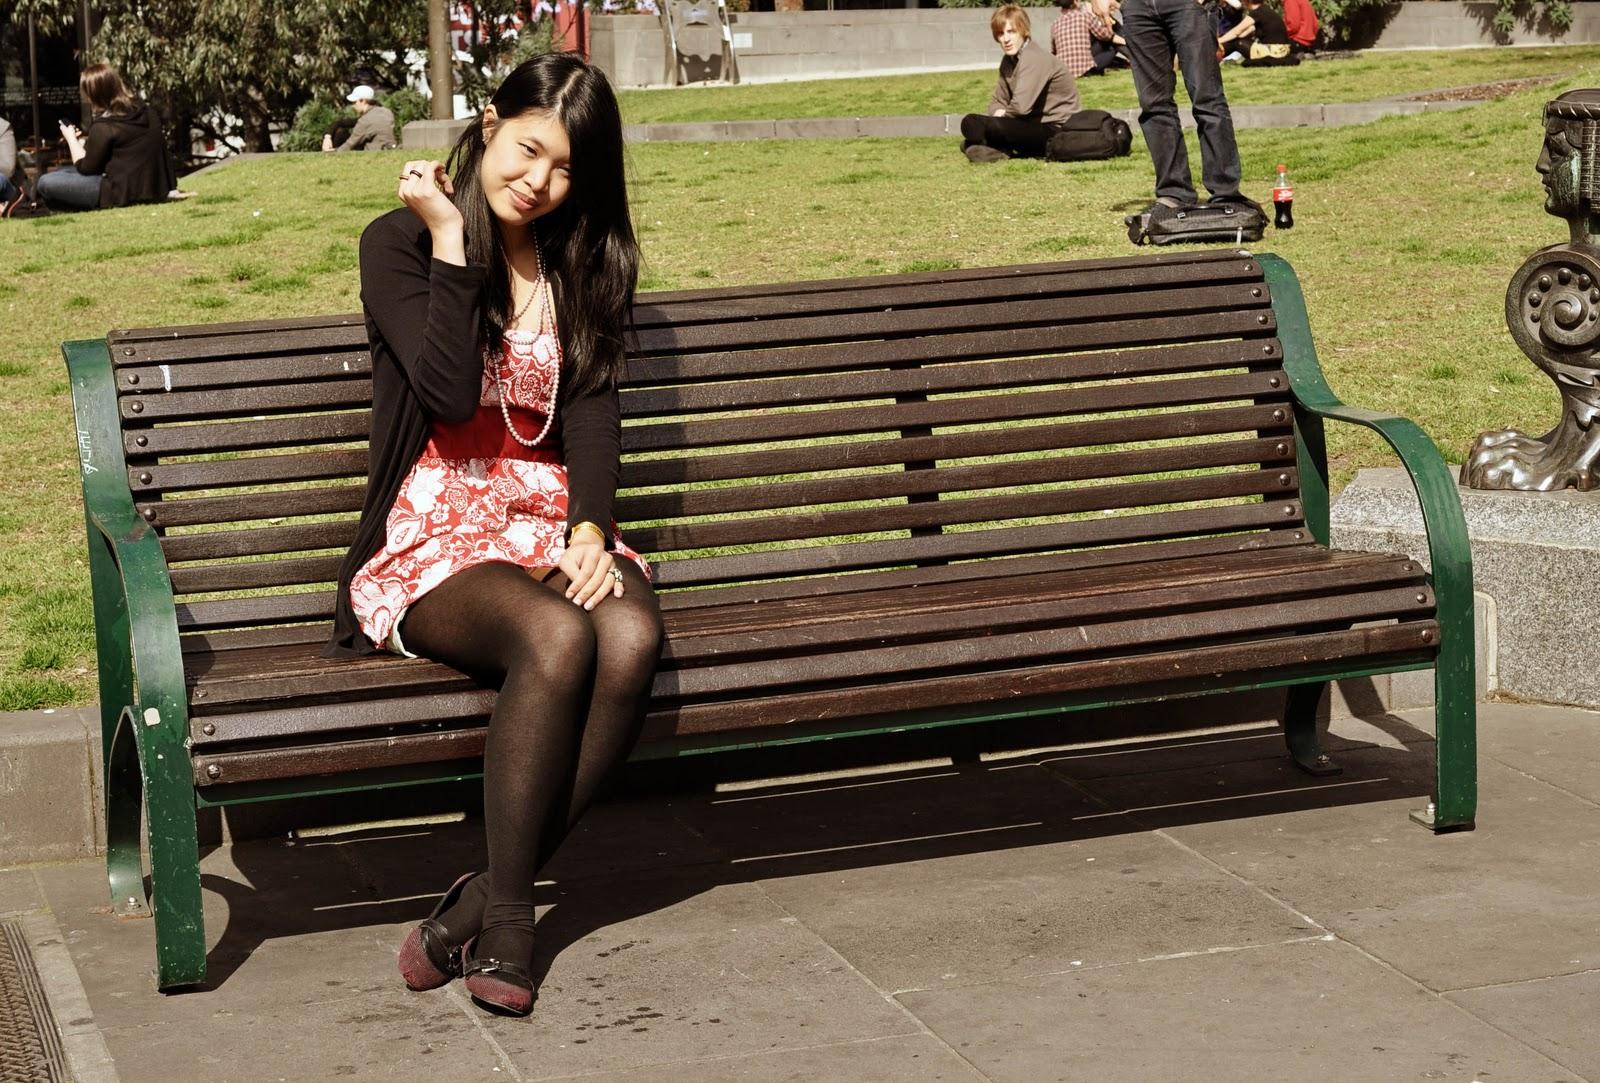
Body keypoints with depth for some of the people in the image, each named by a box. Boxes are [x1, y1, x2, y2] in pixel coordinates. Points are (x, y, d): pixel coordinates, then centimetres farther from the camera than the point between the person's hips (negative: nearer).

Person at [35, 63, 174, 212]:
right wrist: (85, 142, 23)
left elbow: (84, 167, -4)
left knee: (46, 182, -9)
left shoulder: (104, 127, -15)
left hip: (125, 194, -9)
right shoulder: (145, 110, 7)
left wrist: (71, 139, 11)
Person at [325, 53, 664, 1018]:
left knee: (633, 640, -32)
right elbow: (447, 390, -14)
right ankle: (508, 914, -22)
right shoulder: (400, 243, 1)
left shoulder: (584, 260, 15)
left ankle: (482, 904, -22)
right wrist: (449, 240, -13)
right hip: (434, 533, -4)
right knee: (557, 640, -36)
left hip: (553, 518, 4)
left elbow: (592, 404, 4)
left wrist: (591, 527, -12)